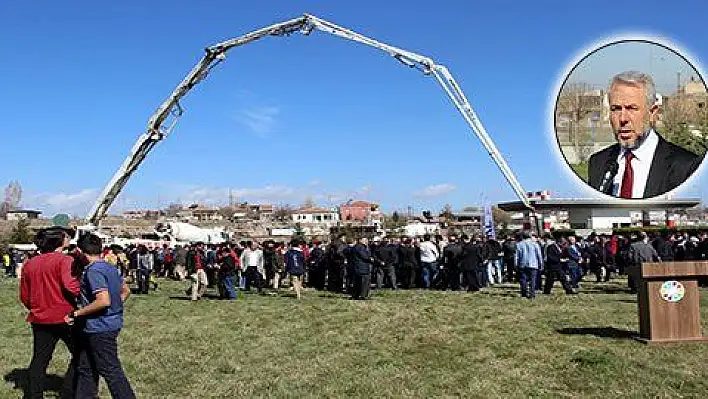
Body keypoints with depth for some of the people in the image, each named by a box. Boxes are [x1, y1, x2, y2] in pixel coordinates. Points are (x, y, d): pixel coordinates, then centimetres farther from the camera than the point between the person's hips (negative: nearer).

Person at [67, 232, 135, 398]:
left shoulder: (93, 271, -18)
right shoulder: (110, 267, 9)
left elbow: (104, 301, -28)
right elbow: (126, 291, 17)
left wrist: (76, 314, -20)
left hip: (100, 328, -10)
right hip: (111, 324, 10)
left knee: (111, 371, -2)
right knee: (86, 368, 18)